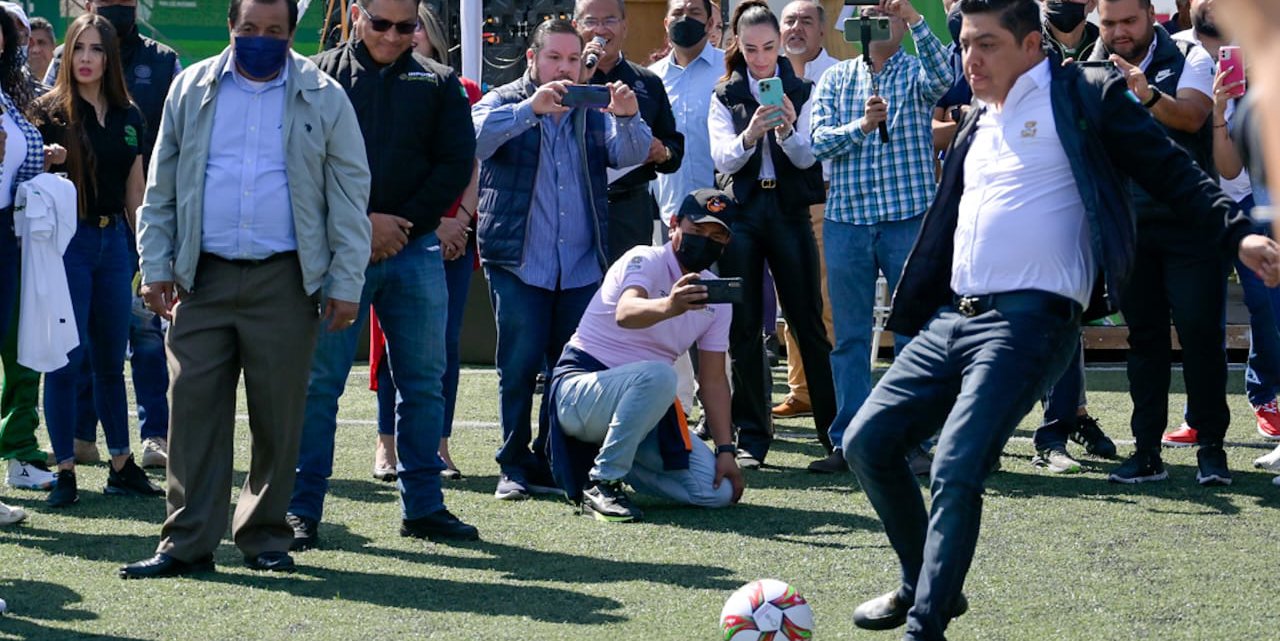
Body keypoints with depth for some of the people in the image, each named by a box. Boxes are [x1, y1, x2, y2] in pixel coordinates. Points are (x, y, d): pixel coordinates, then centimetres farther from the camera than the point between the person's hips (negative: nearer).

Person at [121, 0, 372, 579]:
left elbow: (348, 197, 5)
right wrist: (156, 266, 5)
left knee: (278, 416, 3)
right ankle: (187, 543, 2)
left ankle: (266, 537, 15)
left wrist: (346, 283, -1)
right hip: (202, 279, 1)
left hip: (284, 281, -1)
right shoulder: (191, 90, 10)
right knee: (194, 409, -2)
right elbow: (161, 188, 13)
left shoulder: (323, 100, 5)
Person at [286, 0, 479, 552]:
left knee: (423, 381, 6)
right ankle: (302, 509, 4)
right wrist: (361, 222, -12)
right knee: (318, 381, -1)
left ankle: (423, 504, 15)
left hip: (415, 252, 2)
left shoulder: (438, 83, 9)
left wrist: (403, 223, -7)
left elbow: (457, 164, 4)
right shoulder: (321, 76, 3)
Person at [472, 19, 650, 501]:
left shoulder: (594, 111, 13)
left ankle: (554, 463, 14)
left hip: (582, 266, 3)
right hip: (518, 263, -3)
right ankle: (515, 466, 5)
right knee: (519, 367, -4)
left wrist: (628, 119, -24)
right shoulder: (504, 103, 5)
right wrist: (530, 107, -31)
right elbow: (477, 136, -16)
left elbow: (630, 154, -2)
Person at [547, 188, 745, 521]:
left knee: (719, 491, -10)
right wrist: (667, 307, -58)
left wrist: (725, 450, -3)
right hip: (580, 390, -7)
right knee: (658, 374, -38)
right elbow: (625, 314, -36)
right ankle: (601, 481, -23)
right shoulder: (645, 261, -14)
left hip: (644, 402, 7)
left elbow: (713, 379, 8)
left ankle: (611, 461, 12)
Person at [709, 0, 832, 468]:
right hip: (741, 214, 1)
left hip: (790, 213, -1)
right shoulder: (725, 96, 9)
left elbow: (808, 157, -5)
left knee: (808, 322, -3)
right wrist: (749, 135, -25)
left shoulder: (802, 92, 6)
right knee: (743, 327, 1)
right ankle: (751, 438, 7)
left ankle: (835, 429, 2)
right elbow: (722, 157, -4)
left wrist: (787, 131, -27)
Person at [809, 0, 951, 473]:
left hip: (909, 217, -2)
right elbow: (820, 140, -2)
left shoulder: (916, 73, 4)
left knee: (914, 333, 0)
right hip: (846, 219, 2)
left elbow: (942, 76, -20)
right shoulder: (835, 79, 10)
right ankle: (849, 441, 10)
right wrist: (862, 125, -20)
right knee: (850, 337, 5)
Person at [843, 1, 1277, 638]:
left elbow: (1171, 172, -3)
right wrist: (908, 316, 24)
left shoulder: (1082, 96, -1)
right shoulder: (978, 122, 20)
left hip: (1029, 322, -8)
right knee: (866, 443, 4)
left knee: (955, 470, -19)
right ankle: (923, 585, 23)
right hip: (952, 317, 8)